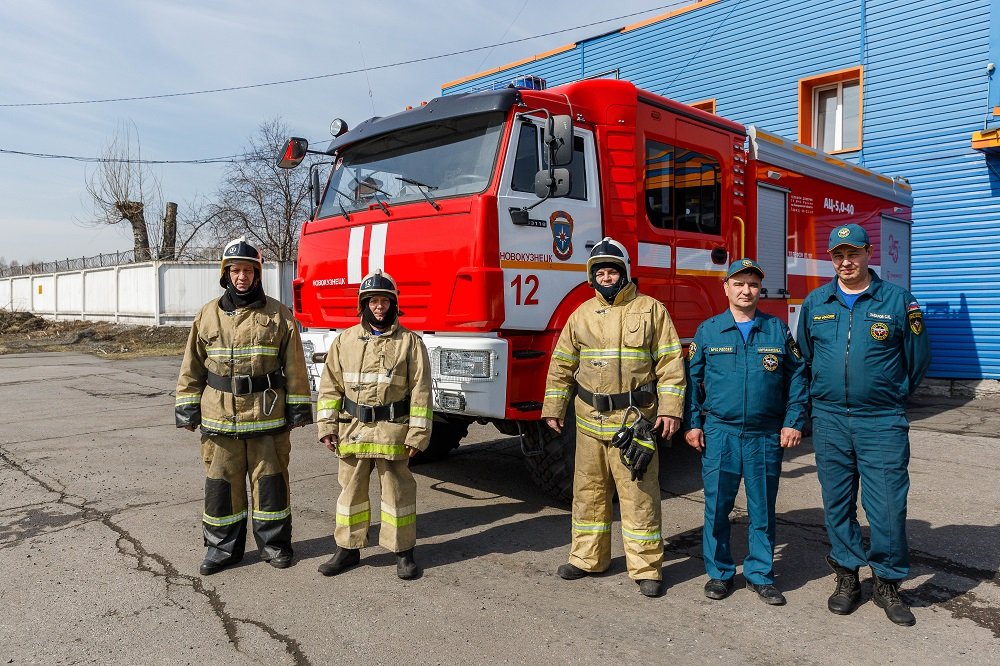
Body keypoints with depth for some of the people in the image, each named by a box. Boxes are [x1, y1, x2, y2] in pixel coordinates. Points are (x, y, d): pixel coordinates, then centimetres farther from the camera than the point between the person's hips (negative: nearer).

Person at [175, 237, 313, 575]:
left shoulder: (278, 315, 1)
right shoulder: (208, 315, 6)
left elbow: (295, 367, 2)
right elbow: (192, 368, 9)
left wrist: (297, 407, 0)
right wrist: (187, 408, 5)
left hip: (267, 416, -1)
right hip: (219, 416, 2)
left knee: (269, 479, 7)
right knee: (221, 482, 9)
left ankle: (274, 542, 23)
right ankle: (223, 546, 24)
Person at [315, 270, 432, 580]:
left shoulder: (410, 342, -2)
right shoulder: (345, 340, 7)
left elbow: (421, 391, -4)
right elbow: (330, 387, 9)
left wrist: (417, 434, -8)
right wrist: (327, 426, 2)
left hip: (392, 432, -3)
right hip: (352, 430, 3)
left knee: (397, 492, 6)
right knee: (351, 489, 13)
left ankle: (404, 551, 19)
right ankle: (348, 548, 27)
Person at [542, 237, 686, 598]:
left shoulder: (651, 310, 0)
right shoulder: (582, 315, 9)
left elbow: (670, 363, -2)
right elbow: (562, 365, 12)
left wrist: (670, 409, -10)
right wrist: (553, 409, 8)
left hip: (634, 420, -3)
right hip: (589, 420, 4)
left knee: (639, 495, 1)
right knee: (588, 491, 12)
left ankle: (646, 568, 12)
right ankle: (587, 558, 26)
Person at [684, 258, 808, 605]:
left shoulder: (778, 330, 5)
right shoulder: (708, 330, 3)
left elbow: (796, 377, 6)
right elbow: (692, 379, 5)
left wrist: (794, 422, -1)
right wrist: (692, 423, -1)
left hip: (766, 437, 1)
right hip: (719, 435, 0)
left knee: (762, 509, 9)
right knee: (717, 506, 5)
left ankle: (760, 574, 24)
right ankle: (719, 573, 21)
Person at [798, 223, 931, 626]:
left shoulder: (898, 301, -1)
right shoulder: (815, 303, 6)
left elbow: (917, 359, 8)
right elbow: (804, 358, 16)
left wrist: (891, 399, 14)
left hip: (882, 423, -2)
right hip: (829, 421, 2)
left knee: (888, 505, 0)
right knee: (837, 503, 9)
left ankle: (888, 584, 18)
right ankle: (847, 576, 24)